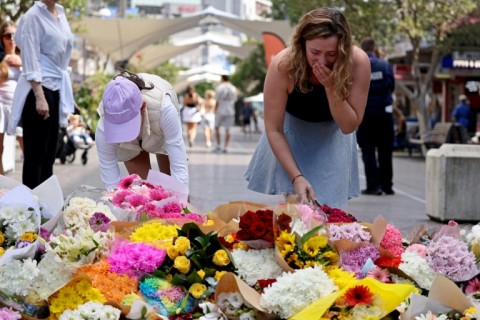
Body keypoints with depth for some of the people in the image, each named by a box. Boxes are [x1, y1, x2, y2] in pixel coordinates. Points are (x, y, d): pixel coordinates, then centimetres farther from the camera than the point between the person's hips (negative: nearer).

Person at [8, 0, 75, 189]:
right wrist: (40, 97, -23)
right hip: (38, 90, -8)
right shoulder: (33, 16, -12)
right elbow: (31, 62, -17)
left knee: (48, 154, 12)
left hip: (56, 89, 8)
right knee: (35, 155, -3)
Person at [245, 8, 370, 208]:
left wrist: (331, 87, -38)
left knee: (329, 206, -5)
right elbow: (273, 129, -25)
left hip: (332, 136, 1)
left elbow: (349, 126, -23)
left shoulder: (358, 62, -31)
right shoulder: (283, 65, -33)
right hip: (291, 133, -1)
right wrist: (296, 176, -31)